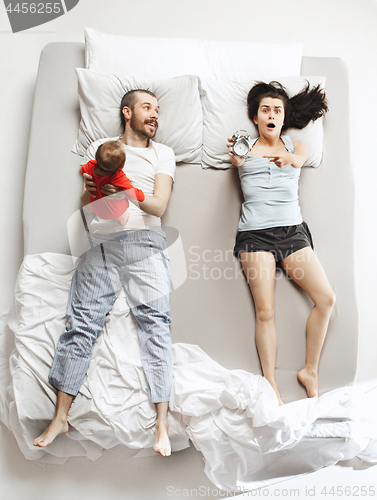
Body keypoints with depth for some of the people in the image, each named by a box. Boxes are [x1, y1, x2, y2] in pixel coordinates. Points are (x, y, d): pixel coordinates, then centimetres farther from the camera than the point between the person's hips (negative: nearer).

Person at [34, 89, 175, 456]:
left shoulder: (162, 154, 16)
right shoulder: (99, 148, 21)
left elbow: (159, 206, 2)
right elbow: (85, 204, 15)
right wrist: (91, 191, -7)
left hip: (143, 244, -1)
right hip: (100, 244, 2)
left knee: (154, 323, -11)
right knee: (80, 323, -2)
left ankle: (161, 424, -6)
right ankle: (60, 417, 11)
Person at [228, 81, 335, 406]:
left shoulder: (296, 146, 16)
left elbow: (297, 160, -6)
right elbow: (237, 161, -9)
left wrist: (286, 158, -28)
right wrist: (235, 156, -31)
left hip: (292, 230, 3)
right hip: (255, 234, -2)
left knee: (326, 299, -8)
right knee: (265, 312, -9)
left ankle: (310, 371, 10)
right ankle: (271, 385, 5)